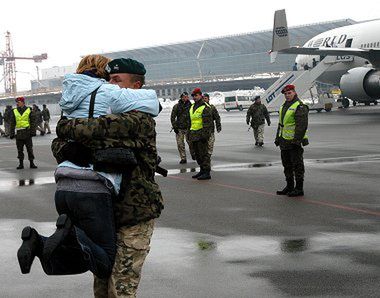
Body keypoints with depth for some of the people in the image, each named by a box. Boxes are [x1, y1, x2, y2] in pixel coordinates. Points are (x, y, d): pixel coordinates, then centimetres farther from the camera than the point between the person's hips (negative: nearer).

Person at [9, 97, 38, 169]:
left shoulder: (29, 110, 1)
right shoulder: (14, 112, 7)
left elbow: (33, 122, 0)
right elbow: (12, 123, 8)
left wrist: (33, 132, -8)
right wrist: (11, 133, 2)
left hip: (27, 133, -2)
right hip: (18, 133, 2)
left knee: (29, 149, 2)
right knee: (20, 150, 5)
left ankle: (31, 163, 8)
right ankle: (21, 164, 11)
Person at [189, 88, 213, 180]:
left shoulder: (205, 107, -12)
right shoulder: (192, 107, 17)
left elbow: (208, 123, -17)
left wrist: (205, 134, -22)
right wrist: (190, 133, 22)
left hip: (201, 134, -9)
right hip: (194, 134, 9)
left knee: (204, 153, -8)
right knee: (197, 154, 14)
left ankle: (207, 173, -5)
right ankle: (202, 170, 23)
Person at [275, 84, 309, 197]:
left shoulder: (300, 107, -13)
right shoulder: (284, 106, 17)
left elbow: (302, 125, -20)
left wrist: (296, 140, -24)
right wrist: (278, 138, 21)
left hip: (295, 142, -9)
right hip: (284, 141, 9)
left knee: (297, 165, -4)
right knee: (287, 165, 15)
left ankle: (299, 188, 1)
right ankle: (289, 186, 24)